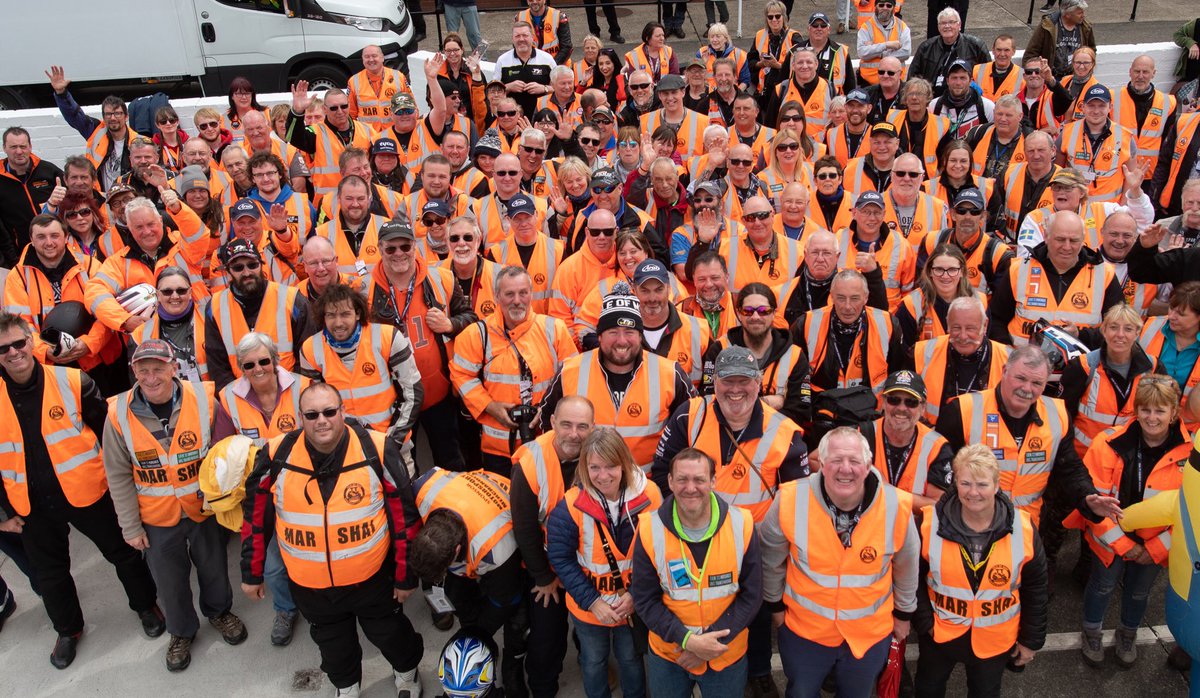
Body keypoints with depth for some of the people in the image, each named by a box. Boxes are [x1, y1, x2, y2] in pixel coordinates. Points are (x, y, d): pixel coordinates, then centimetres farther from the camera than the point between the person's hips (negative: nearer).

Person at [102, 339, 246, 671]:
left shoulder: (203, 400, -18)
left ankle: (219, 611, 50)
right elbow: (118, 475, -6)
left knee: (214, 567, 20)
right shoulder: (120, 414, -16)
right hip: (156, 518, 0)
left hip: (204, 508, 0)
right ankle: (182, 631, 45)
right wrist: (130, 526, -4)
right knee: (169, 580, 18)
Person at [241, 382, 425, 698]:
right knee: (333, 643, 25)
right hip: (309, 584, 2)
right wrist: (252, 573, 6)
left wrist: (405, 576, -6)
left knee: (389, 632, 21)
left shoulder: (378, 450, -19)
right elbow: (256, 518, 0)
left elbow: (405, 516, -11)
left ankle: (406, 671, 53)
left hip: (372, 577, -2)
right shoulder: (276, 457, -14)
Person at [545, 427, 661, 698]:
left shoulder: (649, 495, -20)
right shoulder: (571, 506, -23)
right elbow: (561, 559, -15)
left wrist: (637, 594, -15)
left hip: (634, 602, 1)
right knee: (593, 662, 23)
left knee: (631, 658, 25)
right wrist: (592, 601, -18)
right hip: (589, 606, -1)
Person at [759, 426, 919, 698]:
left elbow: (906, 566, 2)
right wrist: (775, 604, 7)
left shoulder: (897, 507, -19)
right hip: (803, 630, 0)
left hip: (871, 634, 1)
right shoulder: (790, 501, -23)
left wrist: (903, 612, 13)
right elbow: (771, 561, -4)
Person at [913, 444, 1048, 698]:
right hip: (939, 634, 0)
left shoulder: (1023, 530, -16)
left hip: (995, 640, 0)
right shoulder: (930, 523, -18)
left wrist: (1031, 640, 3)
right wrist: (924, 622, -11)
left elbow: (1036, 589, -3)